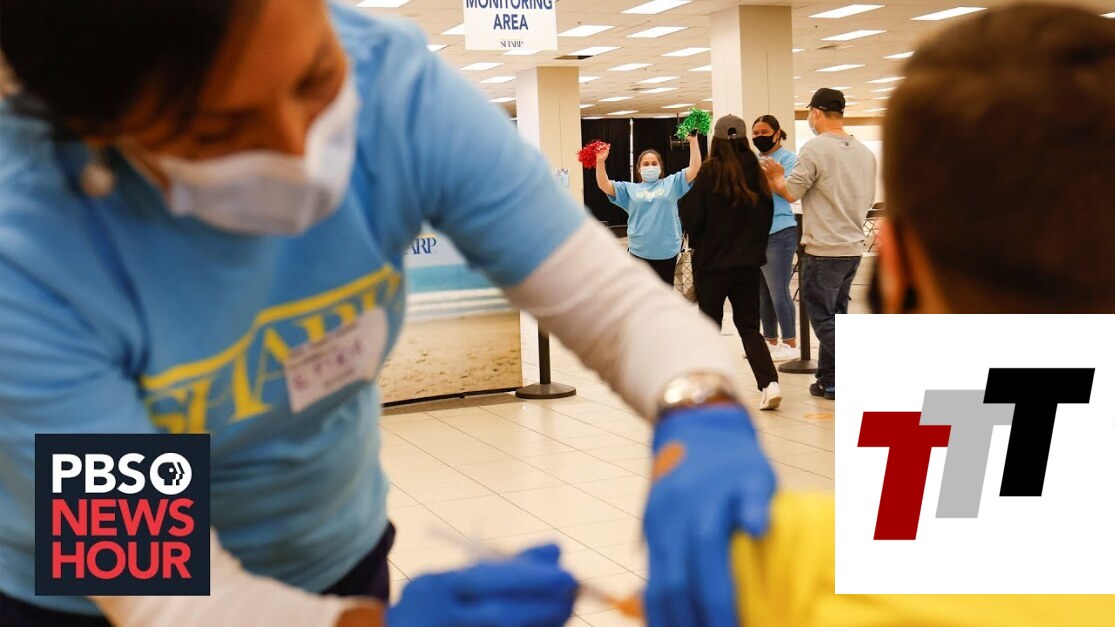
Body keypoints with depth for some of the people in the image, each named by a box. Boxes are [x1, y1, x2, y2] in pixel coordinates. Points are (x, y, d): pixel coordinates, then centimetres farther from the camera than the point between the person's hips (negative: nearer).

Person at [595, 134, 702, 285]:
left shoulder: (671, 183, 7)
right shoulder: (630, 189, 8)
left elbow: (694, 167, -1)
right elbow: (604, 185, -2)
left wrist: (693, 141, -10)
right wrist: (600, 162, -16)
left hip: (667, 251, 0)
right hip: (640, 252, 0)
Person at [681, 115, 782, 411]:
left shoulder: (711, 172, -12)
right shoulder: (756, 174, 0)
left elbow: (691, 216, -9)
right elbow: (767, 214, 9)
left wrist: (700, 244, 9)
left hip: (713, 262, -3)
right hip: (749, 262, 3)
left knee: (710, 325, 12)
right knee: (749, 325, 10)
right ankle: (770, 383, -7)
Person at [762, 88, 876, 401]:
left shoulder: (815, 149, -13)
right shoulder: (865, 152, 9)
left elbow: (790, 193, -10)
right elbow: (868, 199, 16)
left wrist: (775, 176, 9)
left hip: (824, 249, -7)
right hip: (853, 247, 7)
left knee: (823, 318, 0)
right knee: (834, 315, 17)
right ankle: (830, 381, 22)